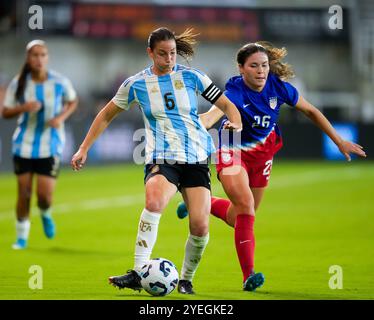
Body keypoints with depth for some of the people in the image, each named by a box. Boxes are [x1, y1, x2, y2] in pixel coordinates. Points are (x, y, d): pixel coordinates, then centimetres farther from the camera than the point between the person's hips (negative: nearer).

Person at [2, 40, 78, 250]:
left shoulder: (60, 82, -8)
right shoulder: (18, 84, -7)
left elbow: (73, 102, 10)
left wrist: (61, 117, -9)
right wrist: (23, 108, -21)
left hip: (50, 146, -1)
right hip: (24, 145, 1)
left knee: (45, 196, -8)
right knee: (24, 192, 3)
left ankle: (46, 214, 29)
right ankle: (22, 236, 21)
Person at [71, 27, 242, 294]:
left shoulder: (192, 77, 3)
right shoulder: (137, 84, 3)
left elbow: (226, 104, 10)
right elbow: (107, 115, 15)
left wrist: (236, 123, -12)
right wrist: (84, 149, 11)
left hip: (196, 159, 2)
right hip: (161, 159, -1)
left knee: (200, 225, -12)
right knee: (154, 201, -34)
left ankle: (187, 280, 14)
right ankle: (137, 274, -34)